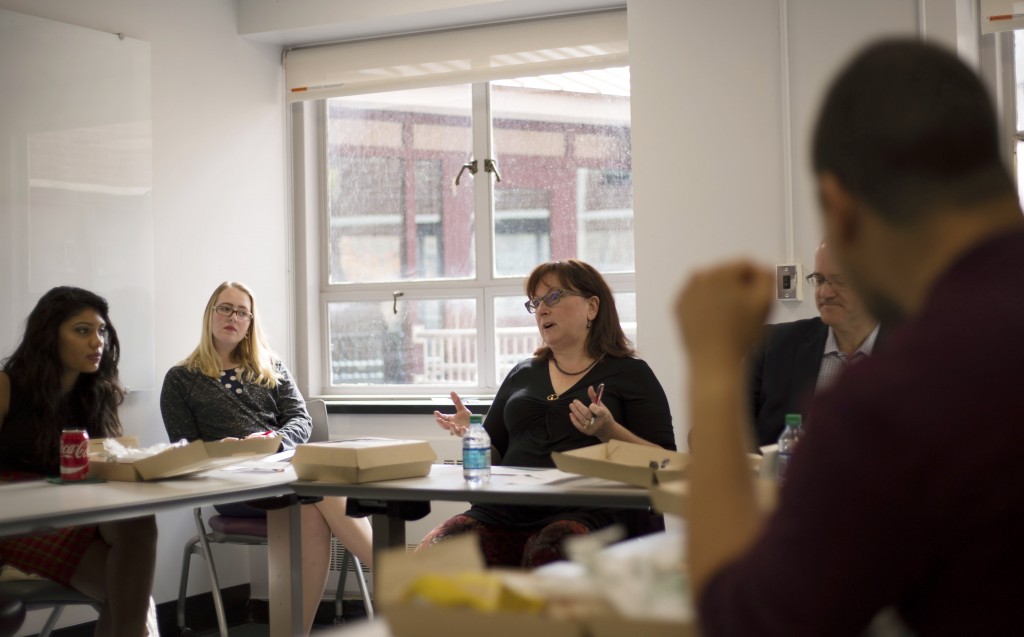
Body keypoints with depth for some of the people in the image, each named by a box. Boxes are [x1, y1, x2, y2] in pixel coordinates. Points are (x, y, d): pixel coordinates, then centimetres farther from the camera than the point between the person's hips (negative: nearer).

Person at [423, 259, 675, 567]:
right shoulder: (522, 374, 25)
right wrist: (471, 434, 3)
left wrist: (609, 431, -14)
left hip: (590, 512, -4)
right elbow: (494, 455, 24)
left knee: (548, 552, -39)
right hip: (508, 513, 4)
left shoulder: (630, 373, 11)